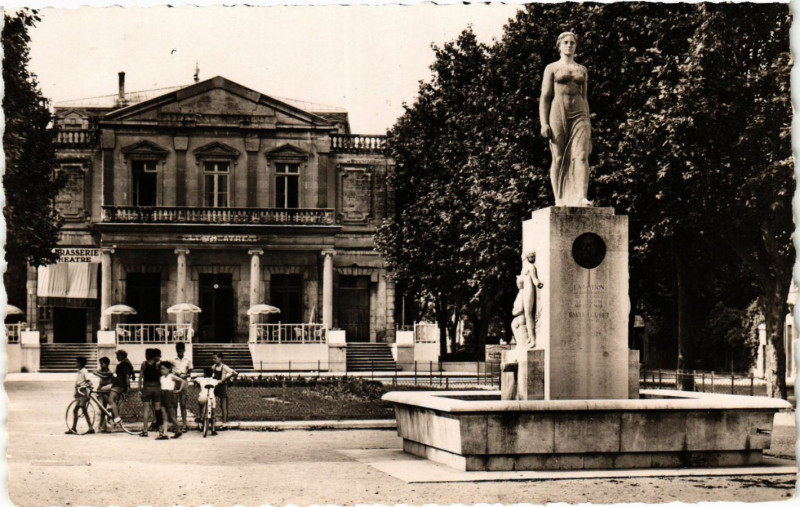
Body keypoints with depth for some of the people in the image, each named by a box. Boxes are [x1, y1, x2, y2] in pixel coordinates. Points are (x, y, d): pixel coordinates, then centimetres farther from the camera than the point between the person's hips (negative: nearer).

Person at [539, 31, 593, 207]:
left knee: (581, 155, -15)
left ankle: (582, 197, -26)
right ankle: (559, 199, -3)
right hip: (558, 113, -2)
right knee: (558, 158, -5)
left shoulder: (582, 70, 19)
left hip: (579, 115, 2)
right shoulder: (552, 68, 9)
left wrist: (587, 124, 14)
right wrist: (544, 124, -7)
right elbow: (545, 97, 4)